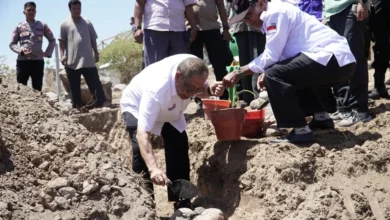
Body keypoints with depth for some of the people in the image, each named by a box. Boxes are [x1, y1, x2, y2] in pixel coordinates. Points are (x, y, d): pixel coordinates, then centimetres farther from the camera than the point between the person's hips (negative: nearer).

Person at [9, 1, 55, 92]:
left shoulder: (42, 26, 10)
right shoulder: (19, 27, 9)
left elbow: (52, 40, 16)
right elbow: (12, 44, 8)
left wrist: (47, 53, 3)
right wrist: (21, 51, -11)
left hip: (38, 61, 1)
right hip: (22, 61, 0)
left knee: (37, 89, 2)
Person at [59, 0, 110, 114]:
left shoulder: (87, 23, 11)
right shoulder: (65, 24, 4)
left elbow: (93, 39, 14)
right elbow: (62, 41, 4)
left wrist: (96, 52, 8)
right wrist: (62, 55, -6)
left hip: (88, 60, 1)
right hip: (72, 61, -1)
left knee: (95, 82, 0)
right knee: (74, 86, 3)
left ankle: (102, 102, 0)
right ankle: (76, 106, 9)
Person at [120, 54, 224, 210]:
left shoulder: (192, 67, -31)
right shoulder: (156, 90, -49)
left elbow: (199, 90, -5)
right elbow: (142, 134, -53)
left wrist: (210, 90, -31)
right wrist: (153, 168, -66)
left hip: (169, 110, 6)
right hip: (137, 107, -6)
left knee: (179, 146, -2)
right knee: (141, 149, -25)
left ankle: (181, 201, 10)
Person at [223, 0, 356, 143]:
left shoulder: (276, 13, -7)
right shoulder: (278, 13, 23)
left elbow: (271, 56, -13)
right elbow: (279, 55, 18)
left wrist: (239, 73, -6)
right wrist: (266, 72, 2)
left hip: (333, 59, -11)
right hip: (340, 60, 11)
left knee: (274, 76, -16)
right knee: (293, 76, 30)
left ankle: (301, 131, -12)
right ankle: (321, 117, 27)